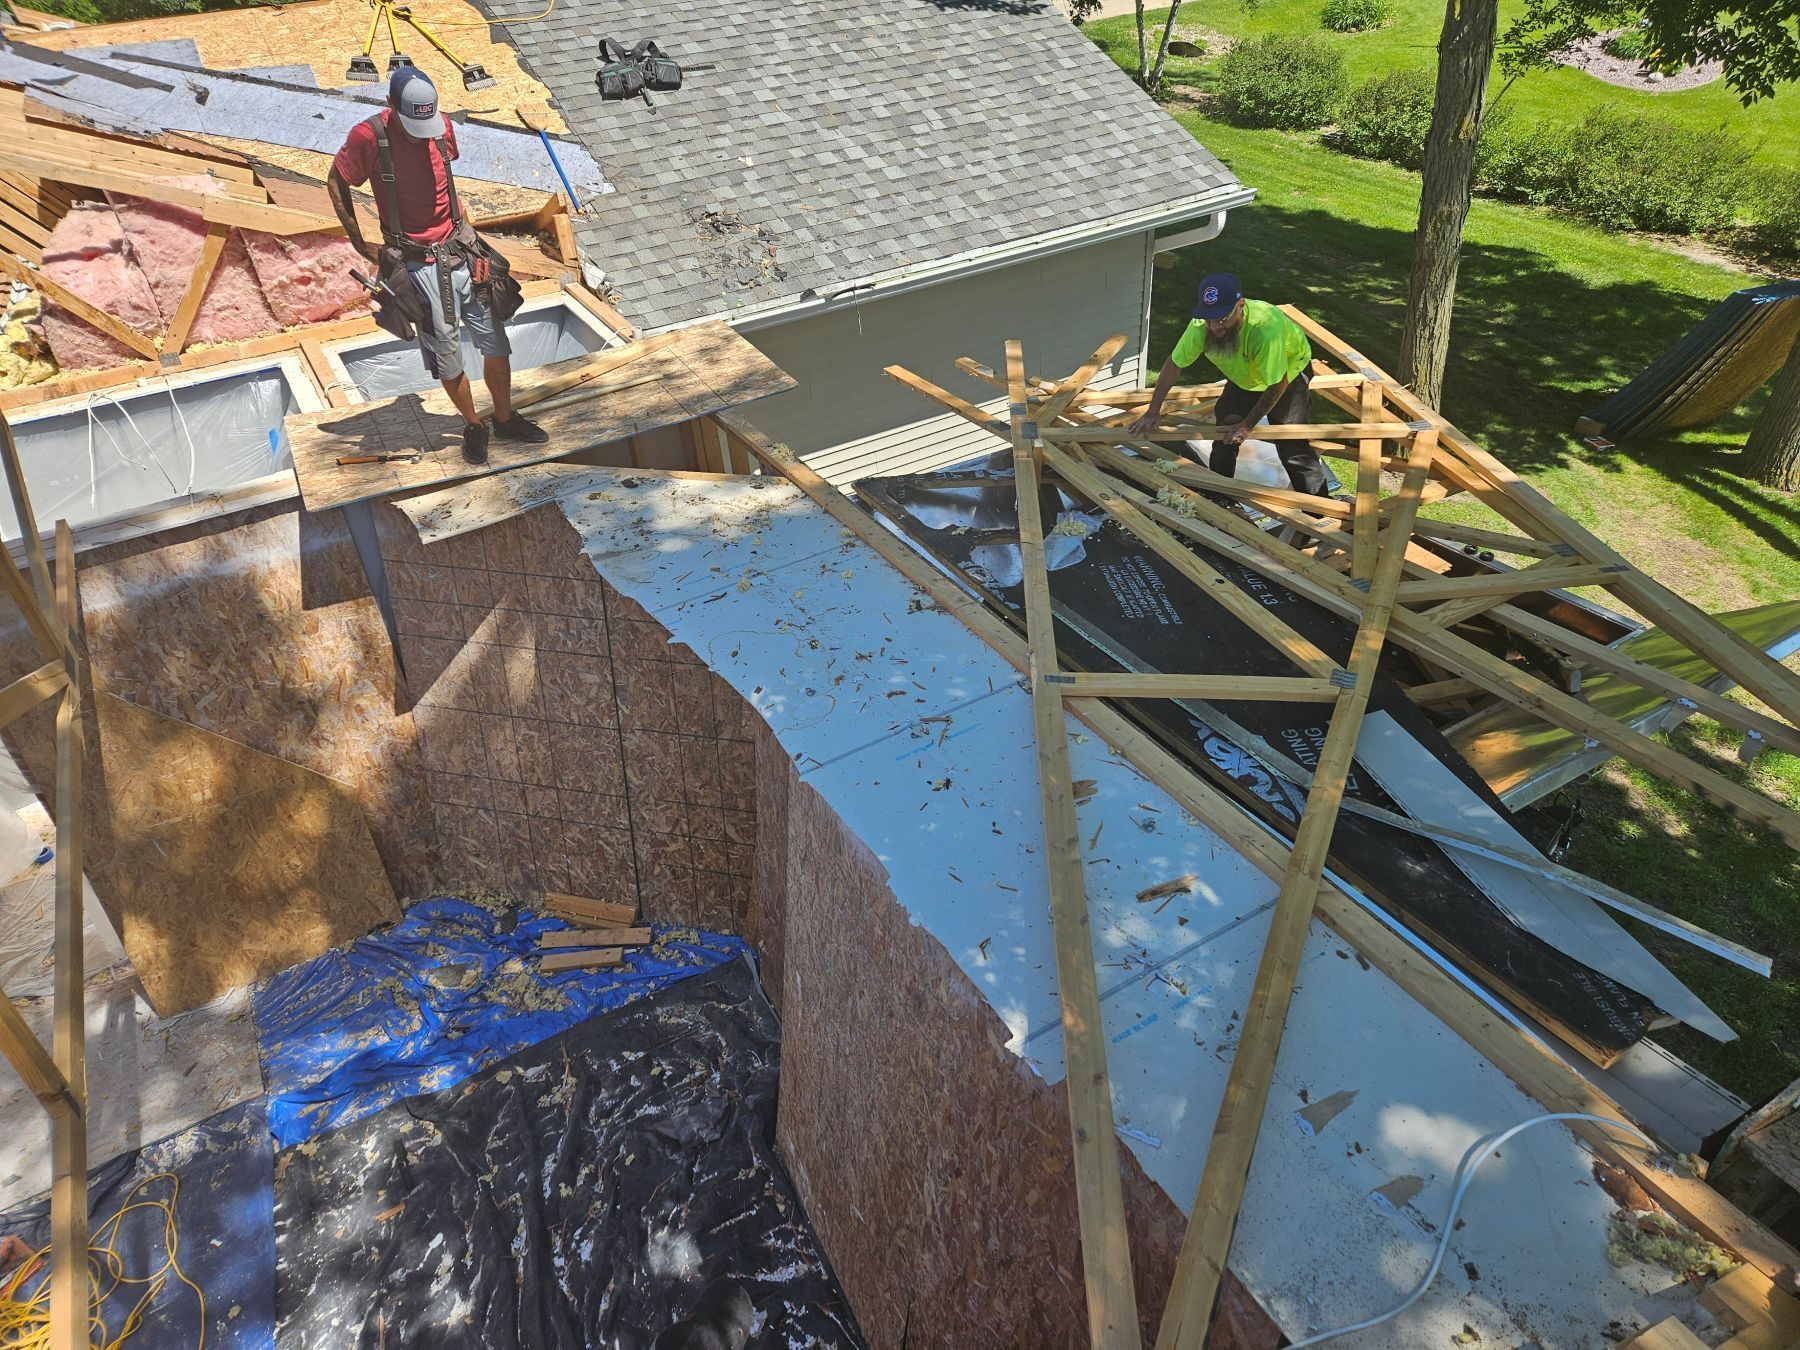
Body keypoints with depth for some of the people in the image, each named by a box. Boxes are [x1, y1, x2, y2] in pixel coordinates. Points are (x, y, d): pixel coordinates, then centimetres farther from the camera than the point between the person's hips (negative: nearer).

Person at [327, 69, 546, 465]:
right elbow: (336, 183, 1)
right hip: (418, 264, -4)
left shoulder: (442, 126, 0)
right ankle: (473, 426, 24)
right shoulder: (368, 137, -14)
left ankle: (505, 419, 28)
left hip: (461, 250, 4)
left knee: (496, 343, 9)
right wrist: (360, 243, 0)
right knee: (447, 356, 2)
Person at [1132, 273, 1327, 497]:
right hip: (1243, 377, 5)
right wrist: (1153, 412, -17)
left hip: (1288, 373, -5)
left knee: (1294, 448, -9)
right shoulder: (1201, 326, -30)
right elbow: (1174, 364, -15)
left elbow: (1278, 385, -30)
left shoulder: (1266, 329, -43)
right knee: (1224, 438, 3)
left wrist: (1247, 425, -22)